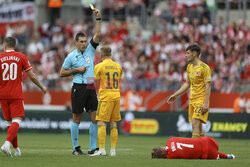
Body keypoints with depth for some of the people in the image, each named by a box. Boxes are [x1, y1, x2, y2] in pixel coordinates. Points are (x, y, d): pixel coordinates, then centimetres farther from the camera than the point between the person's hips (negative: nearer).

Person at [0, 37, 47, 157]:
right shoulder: (21, 57, 1)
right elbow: (32, 76, 3)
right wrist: (42, 87, 17)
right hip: (16, 95, -2)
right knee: (16, 121, -6)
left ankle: (16, 148, 18)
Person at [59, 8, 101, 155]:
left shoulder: (90, 50, 9)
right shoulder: (71, 56, 1)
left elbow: (97, 35, 0)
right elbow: (62, 73, 5)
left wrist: (98, 18, -8)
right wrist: (76, 70, -7)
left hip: (91, 88, 4)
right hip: (78, 88, -4)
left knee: (95, 118, -2)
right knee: (77, 119, 1)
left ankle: (93, 148, 3)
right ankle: (76, 147, 8)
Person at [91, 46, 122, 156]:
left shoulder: (99, 66, -5)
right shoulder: (118, 66, 11)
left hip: (105, 97, -5)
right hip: (116, 96, 5)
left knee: (101, 123, -5)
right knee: (113, 124, 8)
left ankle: (102, 149, -13)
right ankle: (113, 150, 7)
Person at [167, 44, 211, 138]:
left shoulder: (204, 68, -12)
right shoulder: (189, 67, 13)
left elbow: (208, 86, -14)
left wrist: (206, 103, -21)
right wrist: (175, 95, 20)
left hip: (201, 100, -8)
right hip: (192, 100, 8)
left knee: (195, 125, -16)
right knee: (198, 127, 8)